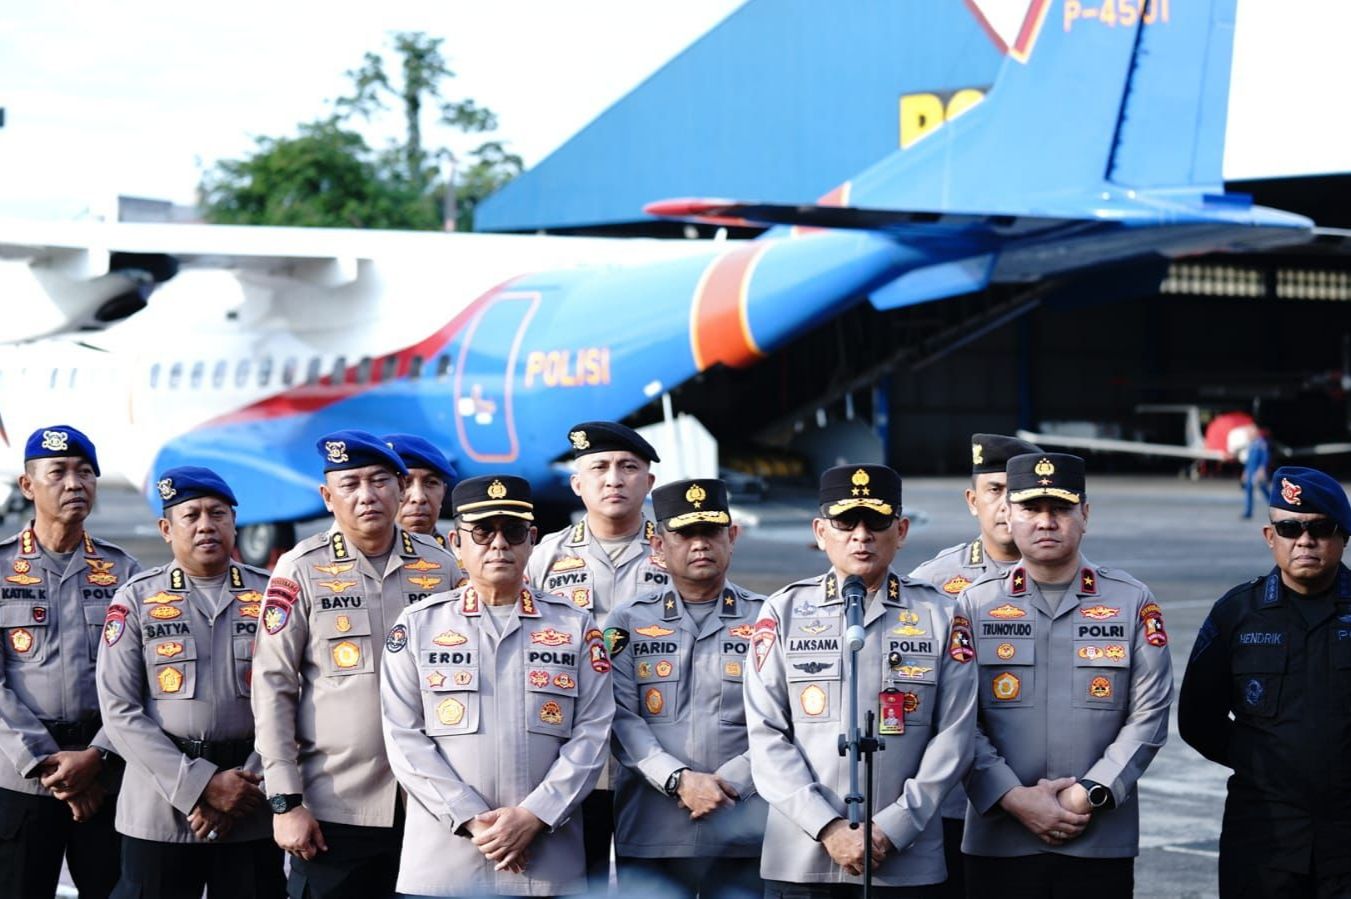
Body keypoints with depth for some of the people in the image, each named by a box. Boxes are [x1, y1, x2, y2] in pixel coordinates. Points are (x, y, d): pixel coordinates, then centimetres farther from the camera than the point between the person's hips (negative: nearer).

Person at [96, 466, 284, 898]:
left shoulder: (270, 596, 7)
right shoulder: (136, 598, 3)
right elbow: (120, 711, -4)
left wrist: (244, 791, -9)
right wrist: (201, 785, -12)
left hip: (253, 818, 1)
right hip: (159, 812, -1)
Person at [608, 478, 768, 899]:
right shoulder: (628, 621, 10)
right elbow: (621, 718, 0)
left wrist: (729, 781, -12)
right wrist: (679, 780, -14)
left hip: (745, 832, 0)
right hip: (650, 834, 0)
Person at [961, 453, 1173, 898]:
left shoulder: (1132, 602, 5)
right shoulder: (975, 603, 5)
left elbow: (1149, 715, 0)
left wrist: (1089, 795, -10)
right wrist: (1015, 799, -11)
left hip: (1101, 843, 0)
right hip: (998, 841, 0)